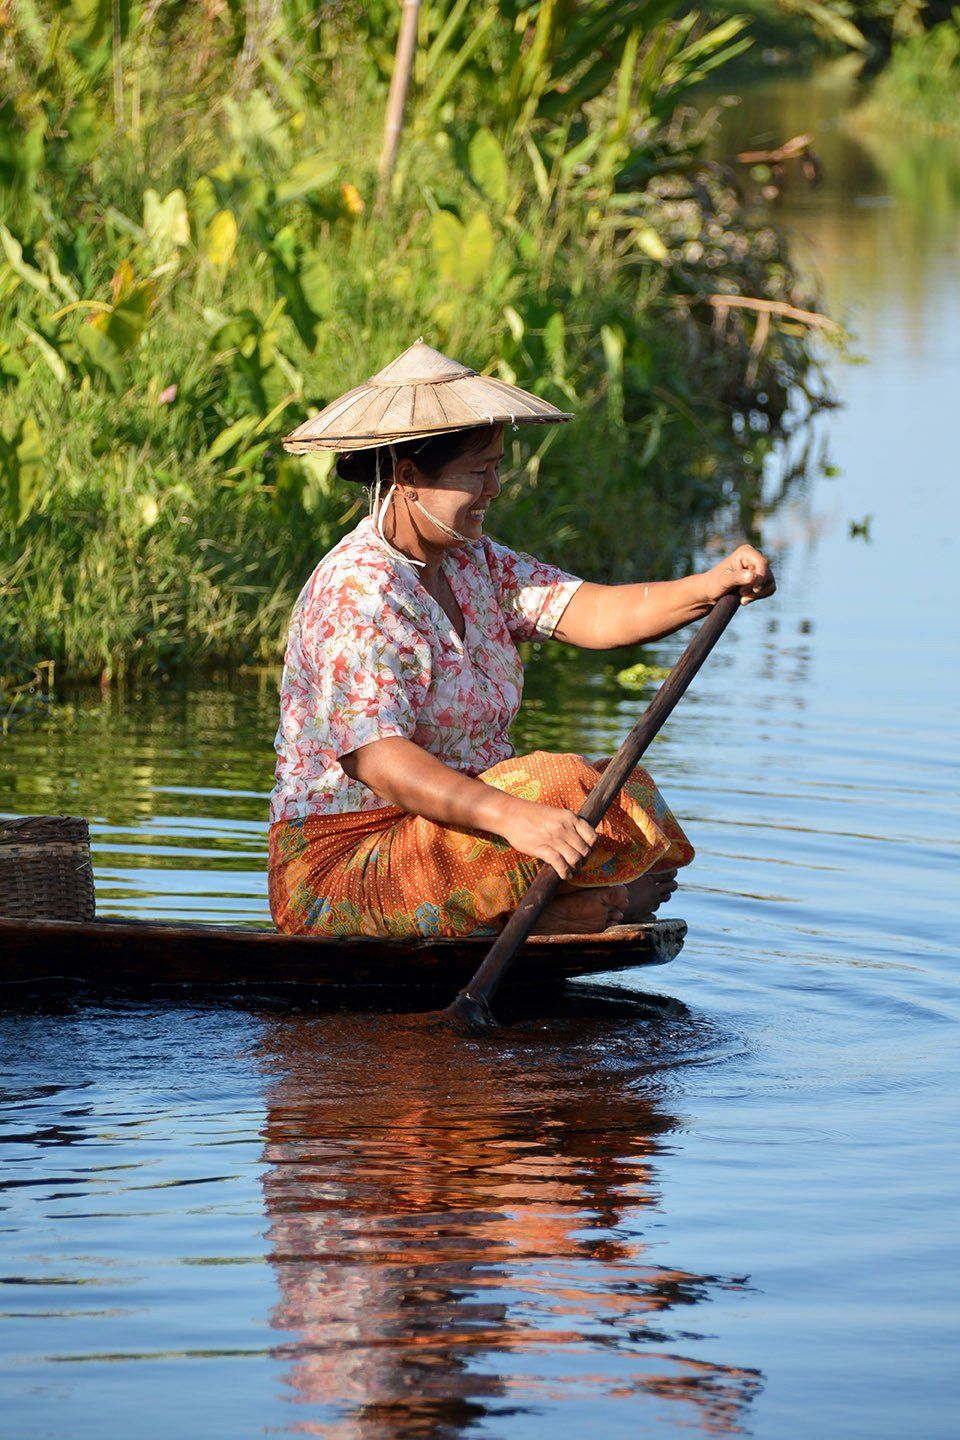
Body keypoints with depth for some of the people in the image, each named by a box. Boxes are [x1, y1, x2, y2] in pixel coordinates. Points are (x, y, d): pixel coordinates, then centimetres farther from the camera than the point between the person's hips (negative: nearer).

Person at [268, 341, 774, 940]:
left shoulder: (472, 562, 10)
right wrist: (512, 816, -42)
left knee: (627, 787, -1)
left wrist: (714, 586, -21)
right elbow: (375, 759, -29)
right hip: (342, 865, -9)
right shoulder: (356, 593, -18)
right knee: (560, 786, -25)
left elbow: (593, 615, -4)